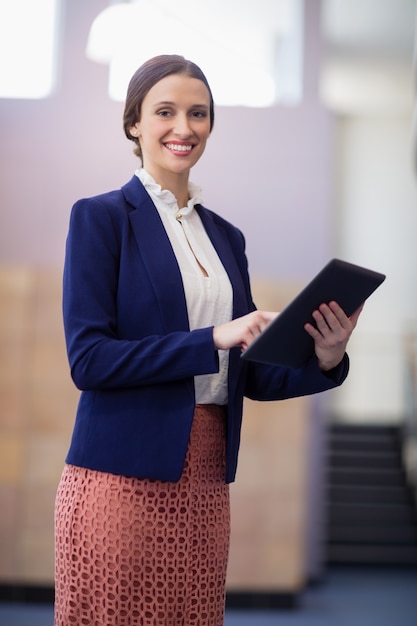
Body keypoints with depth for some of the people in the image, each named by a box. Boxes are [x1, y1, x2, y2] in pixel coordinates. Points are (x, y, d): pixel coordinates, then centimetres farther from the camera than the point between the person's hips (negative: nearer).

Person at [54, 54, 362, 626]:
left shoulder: (226, 236, 14)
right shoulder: (101, 217, -3)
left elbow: (248, 374, 13)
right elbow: (88, 359, -13)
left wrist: (323, 362, -6)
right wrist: (214, 339, -19)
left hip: (205, 480, 5)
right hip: (124, 475, -5)